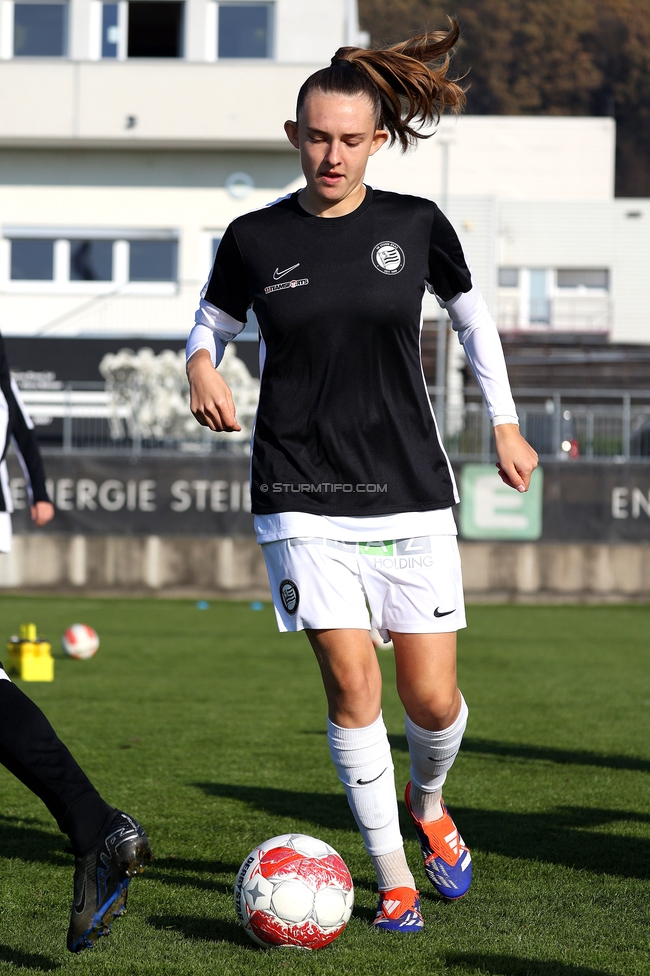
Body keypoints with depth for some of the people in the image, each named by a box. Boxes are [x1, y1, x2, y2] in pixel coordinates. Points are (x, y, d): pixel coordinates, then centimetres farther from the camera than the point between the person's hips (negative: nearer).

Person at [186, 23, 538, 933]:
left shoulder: (416, 226, 0)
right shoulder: (255, 239, -1)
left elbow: (471, 314, 17)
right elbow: (213, 321, 15)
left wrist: (505, 424, 15)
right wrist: (202, 366, -7)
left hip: (410, 490, 1)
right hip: (303, 497, -1)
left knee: (433, 696, -2)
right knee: (352, 680, -11)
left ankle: (428, 804, 34)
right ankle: (394, 879, 4)